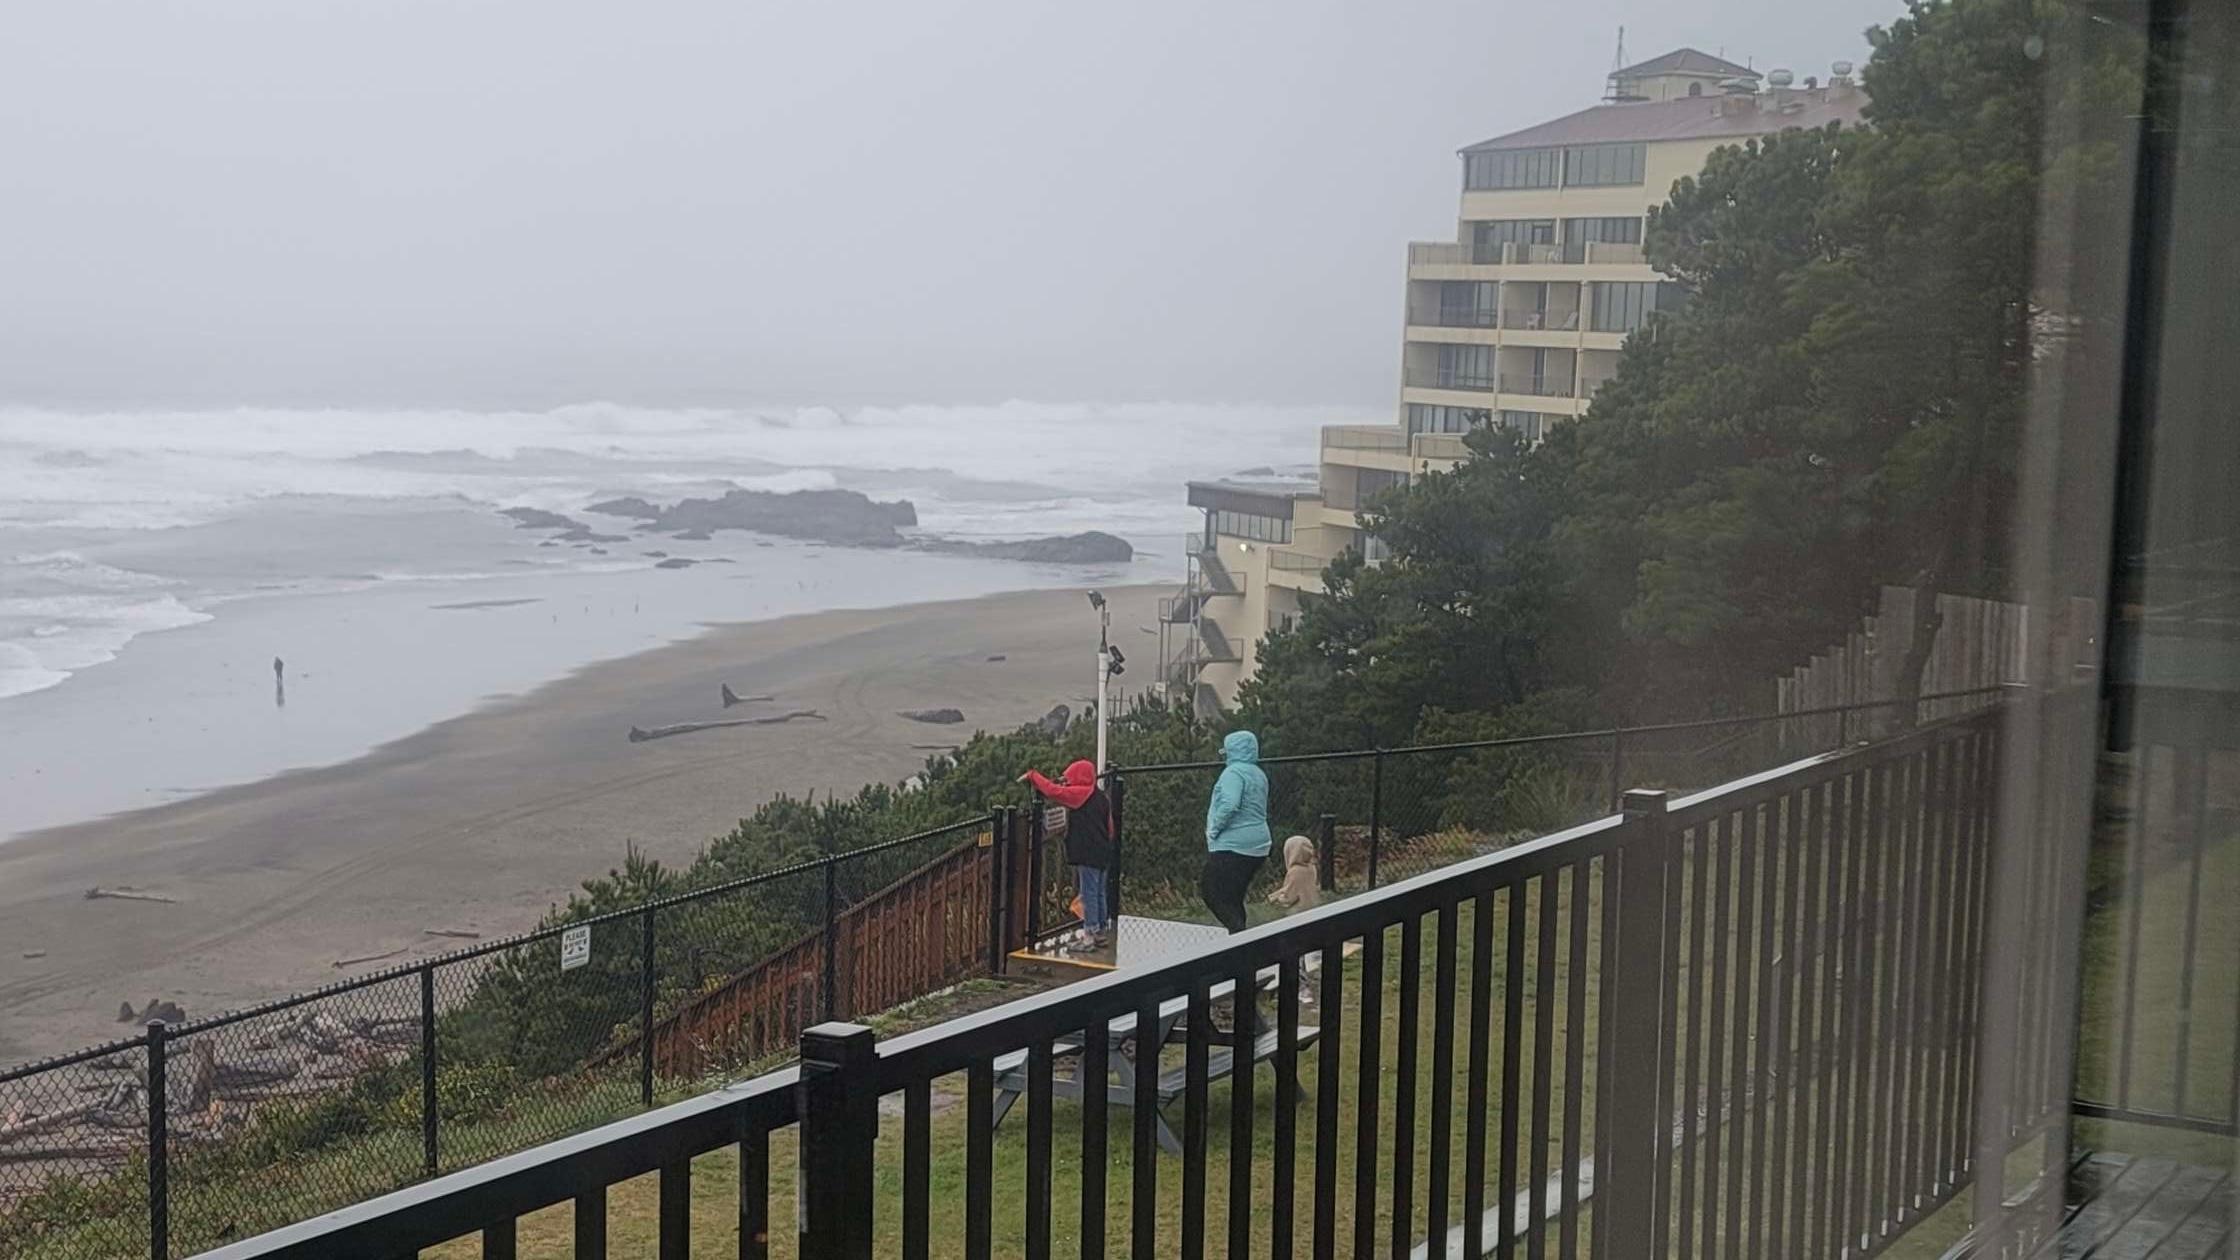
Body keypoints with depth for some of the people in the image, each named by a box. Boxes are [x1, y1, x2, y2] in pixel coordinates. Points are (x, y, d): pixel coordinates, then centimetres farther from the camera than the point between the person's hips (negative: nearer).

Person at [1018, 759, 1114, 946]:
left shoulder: (1080, 794, -11)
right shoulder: (1102, 797, 15)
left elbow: (1052, 790, -15)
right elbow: (1109, 827, 18)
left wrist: (1032, 776, -4)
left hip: (1087, 854, -9)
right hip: (1101, 854, 9)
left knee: (1088, 894, -6)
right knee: (1098, 893, 15)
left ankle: (1091, 934, -7)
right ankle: (1103, 931, 20)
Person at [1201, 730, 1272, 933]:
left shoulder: (1234, 772, -13)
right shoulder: (1259, 774, 17)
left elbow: (1229, 805, -27)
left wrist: (1214, 830, -16)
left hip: (1233, 845, -9)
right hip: (1257, 847, 9)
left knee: (1211, 892, -5)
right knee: (1234, 897, 15)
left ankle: (1239, 932, -17)